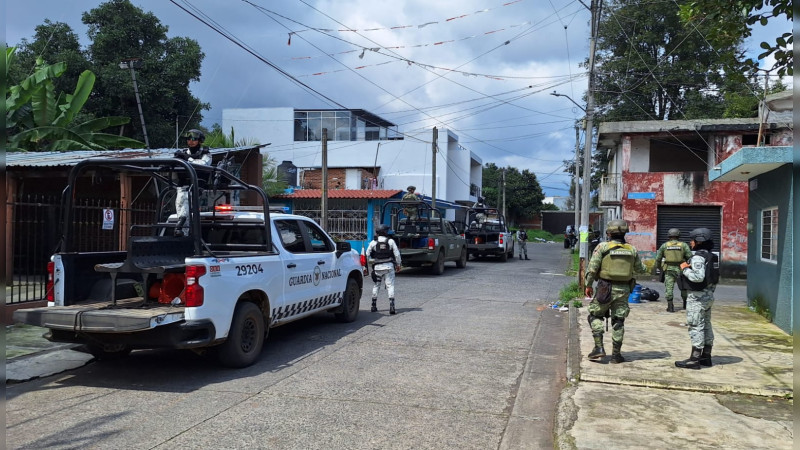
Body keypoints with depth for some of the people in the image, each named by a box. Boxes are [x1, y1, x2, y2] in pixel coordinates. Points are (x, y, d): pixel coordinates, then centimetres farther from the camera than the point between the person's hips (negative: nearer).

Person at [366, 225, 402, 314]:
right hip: (389, 266, -1)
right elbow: (397, 254, -1)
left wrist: (371, 262, 12)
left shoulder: (373, 242, 0)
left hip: (377, 267, 1)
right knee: (390, 285, 0)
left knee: (376, 285, 15)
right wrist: (398, 264, 11)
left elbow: (367, 255, 0)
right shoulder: (391, 241, -2)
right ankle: (391, 306, -11)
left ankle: (374, 306, 21)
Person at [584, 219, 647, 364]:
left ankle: (599, 347, 0)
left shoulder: (602, 247, -7)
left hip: (605, 288, -3)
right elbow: (639, 268, 18)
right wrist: (645, 268, 42)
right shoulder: (632, 249, 5)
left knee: (595, 315, 12)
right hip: (623, 289, 3)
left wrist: (588, 285, 2)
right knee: (618, 321, 11)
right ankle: (616, 354, 14)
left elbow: (592, 268, -10)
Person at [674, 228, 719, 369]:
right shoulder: (711, 257, 13)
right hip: (708, 295, 10)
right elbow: (715, 278, 17)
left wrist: (685, 269, -16)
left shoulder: (698, 257, -18)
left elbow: (698, 276, -30)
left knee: (696, 327, -7)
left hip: (697, 297, -10)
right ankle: (706, 357, 21)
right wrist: (710, 292, 22)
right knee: (706, 326, 14)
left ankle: (695, 359, -6)